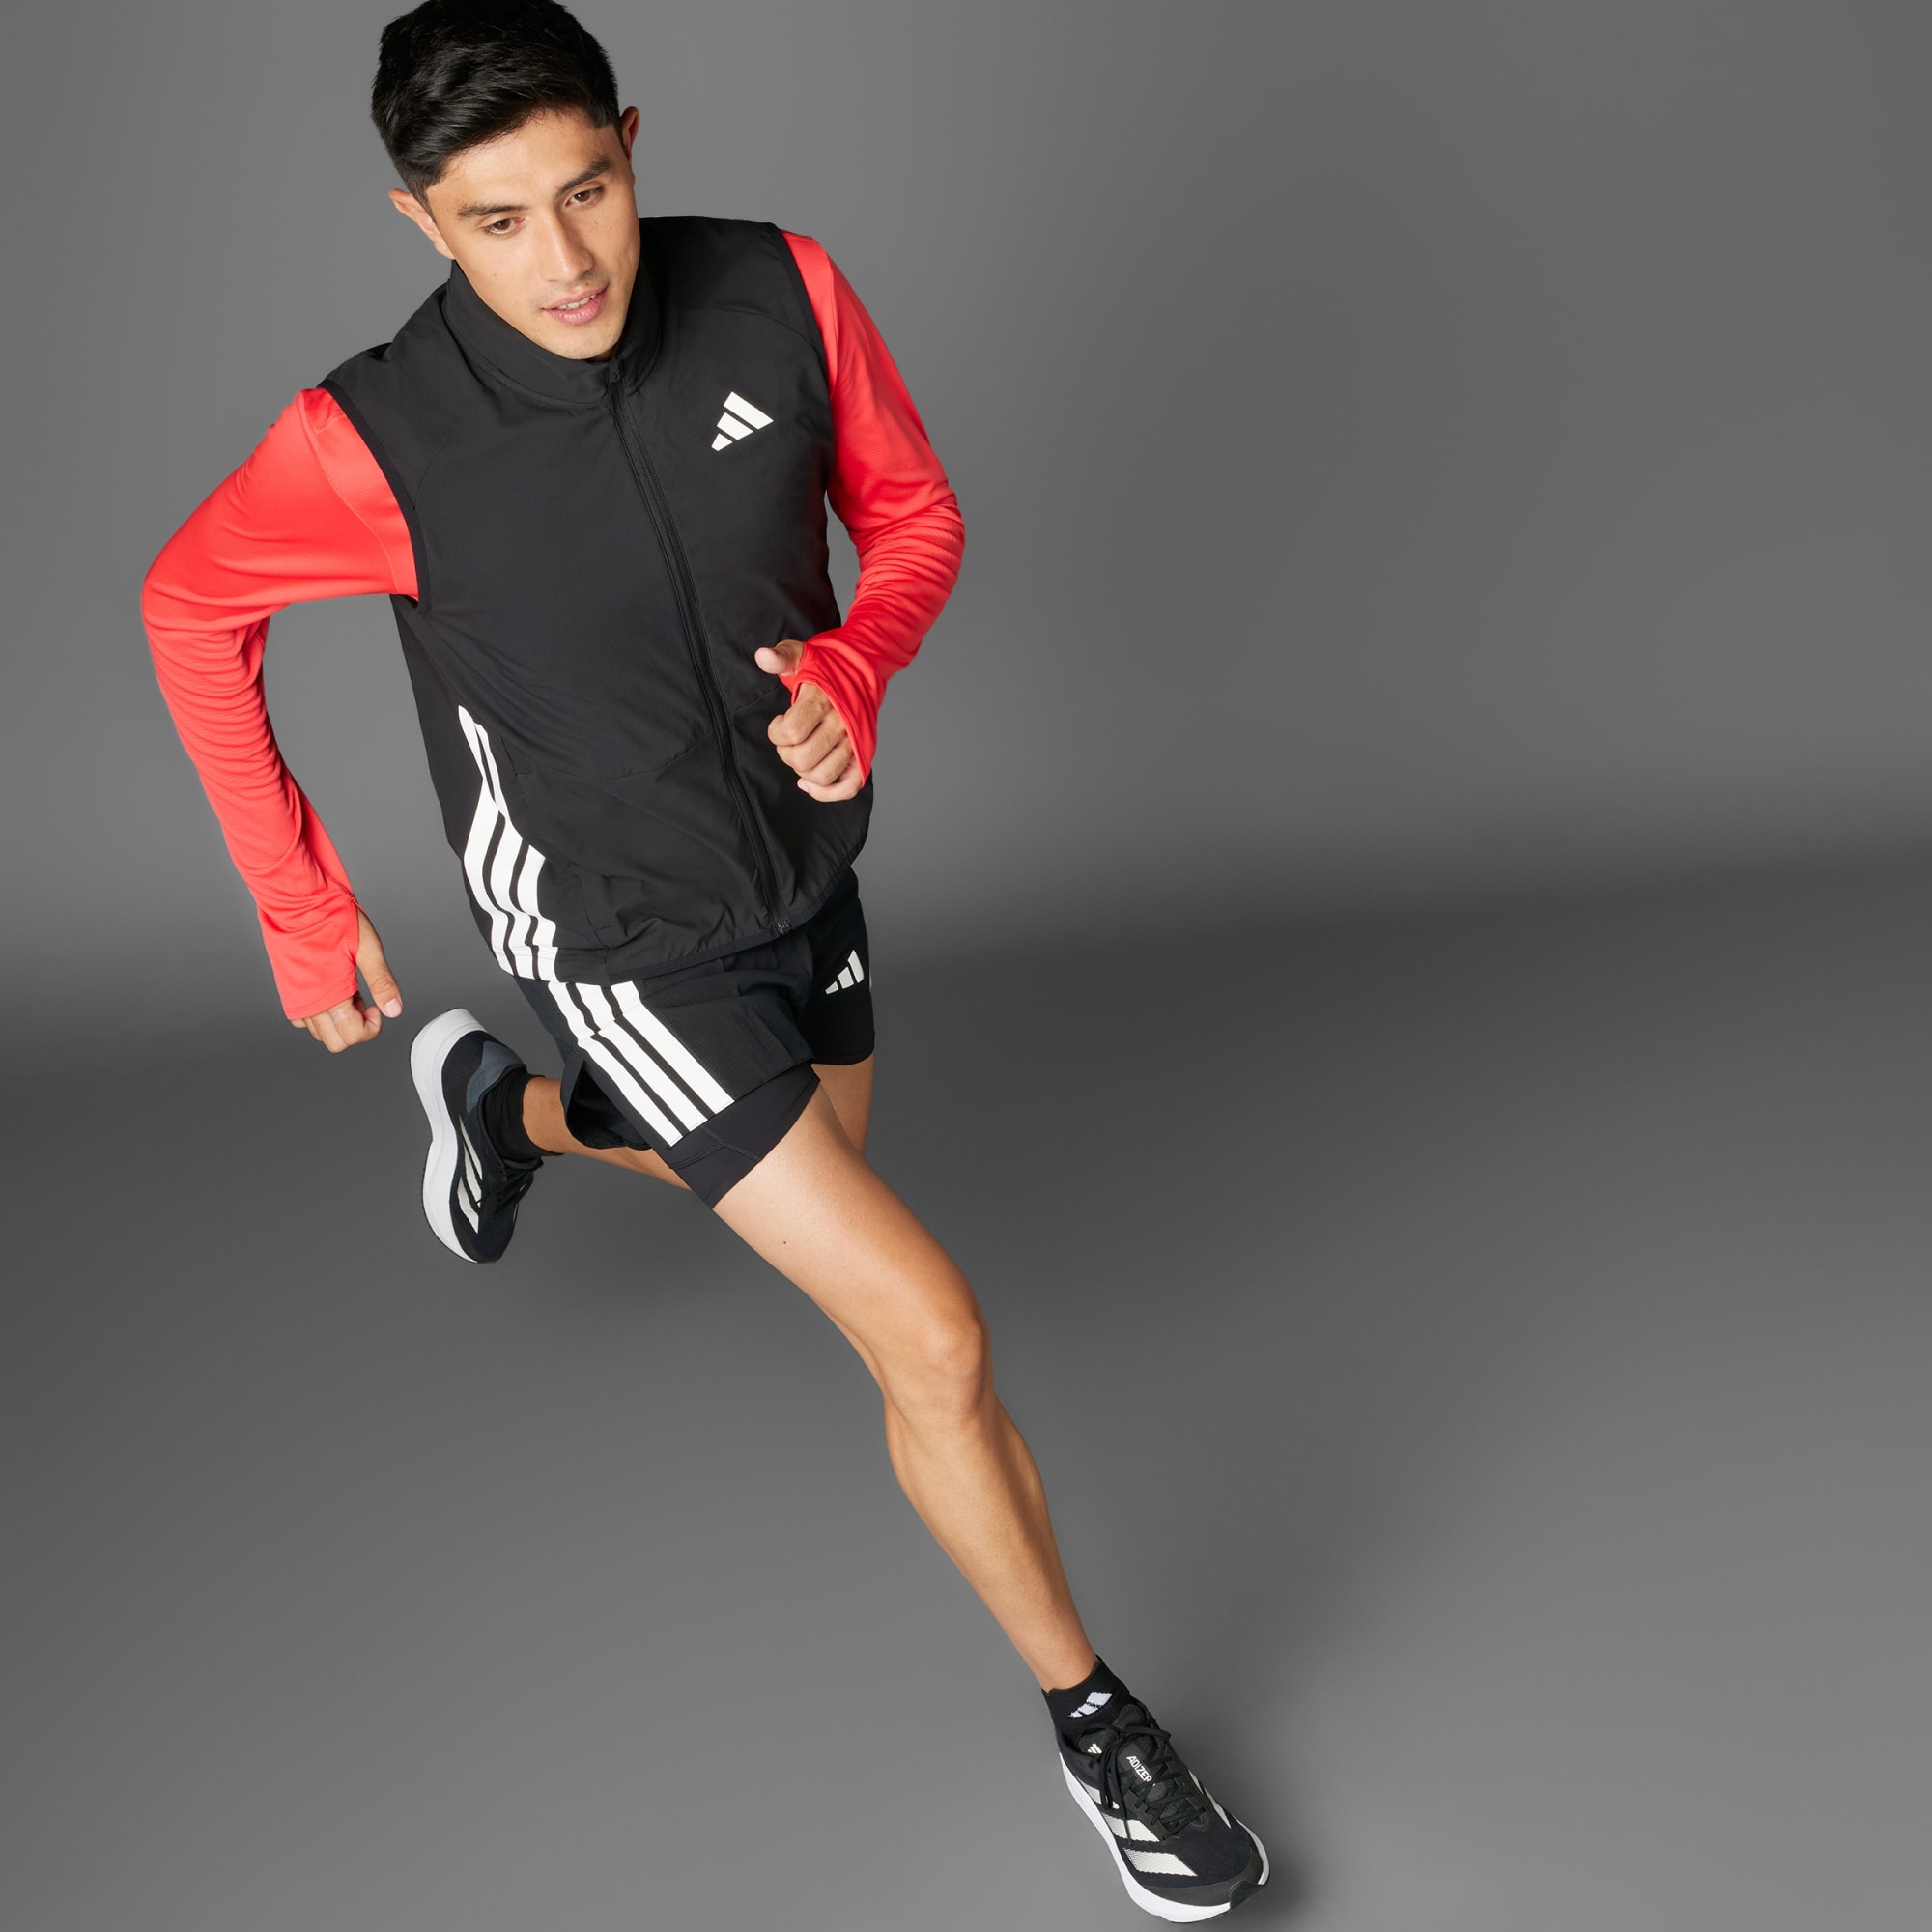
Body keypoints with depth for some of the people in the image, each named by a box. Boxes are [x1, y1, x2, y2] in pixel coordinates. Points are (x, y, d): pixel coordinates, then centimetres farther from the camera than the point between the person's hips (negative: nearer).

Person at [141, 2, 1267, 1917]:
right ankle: (1091, 1719, 13)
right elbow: (189, 607, -7)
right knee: (933, 1341, -10)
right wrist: (300, 902, -4)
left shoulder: (779, 295, -18)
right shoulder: (374, 441, -26)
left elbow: (913, 511, -1)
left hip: (805, 866, 6)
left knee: (810, 1183, 34)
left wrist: (853, 668, -22)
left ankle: (501, 1104, 61)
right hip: (623, 940, -5)